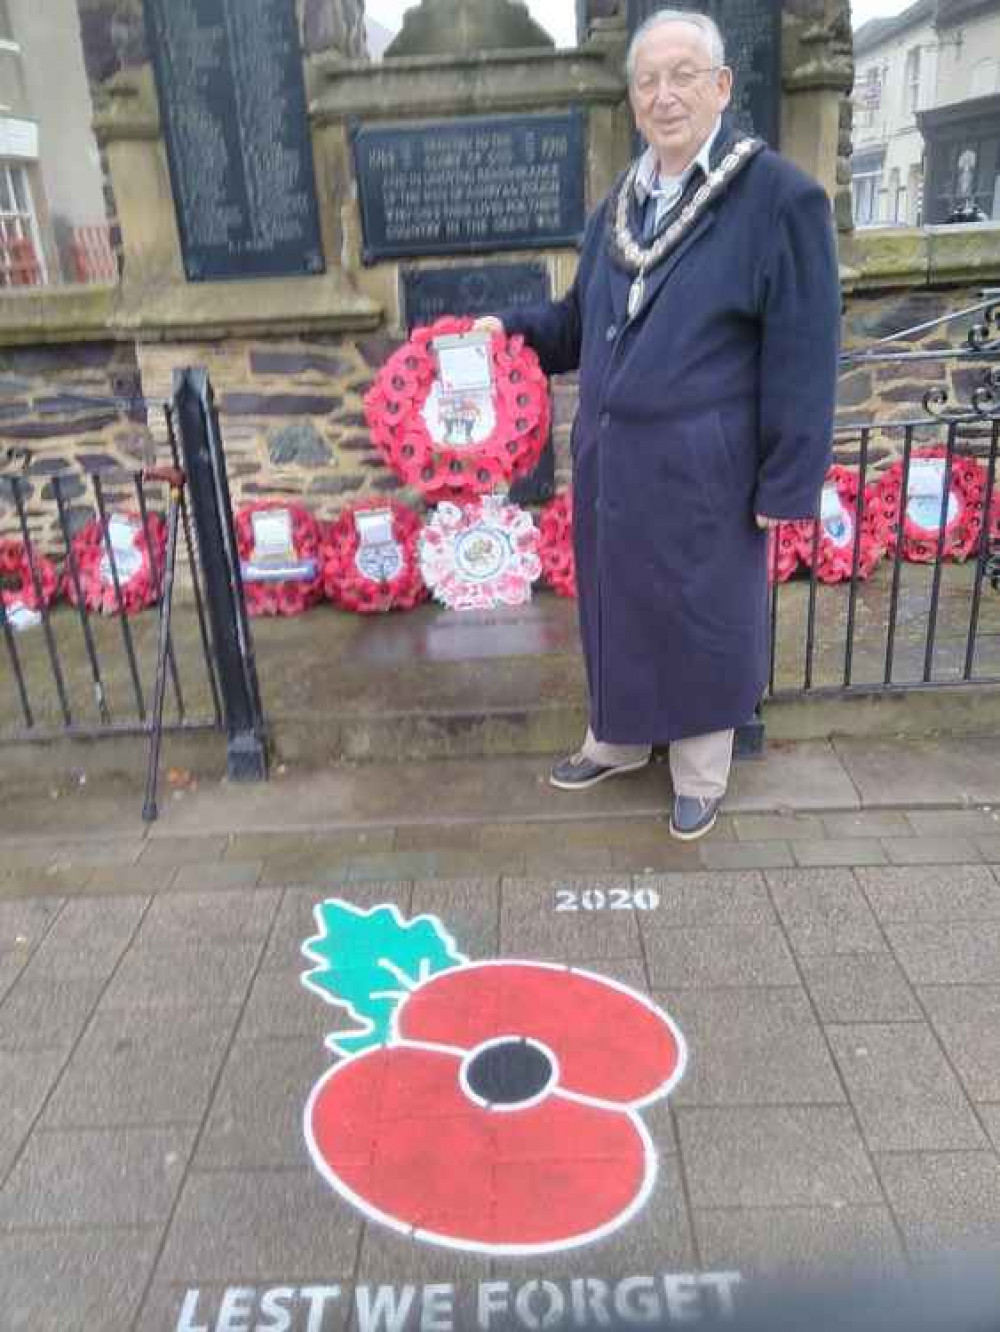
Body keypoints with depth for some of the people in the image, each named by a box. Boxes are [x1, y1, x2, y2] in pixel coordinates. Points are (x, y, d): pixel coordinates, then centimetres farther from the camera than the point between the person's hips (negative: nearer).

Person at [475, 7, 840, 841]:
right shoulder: (620, 203, 8)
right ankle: (618, 742, 41)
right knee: (616, 604, 18)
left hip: (701, 470, -6)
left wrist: (787, 483, -13)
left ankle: (701, 776, 31)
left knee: (700, 617, 9)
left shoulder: (780, 198, -11)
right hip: (610, 457, 6)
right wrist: (512, 330, 2)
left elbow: (802, 357, -12)